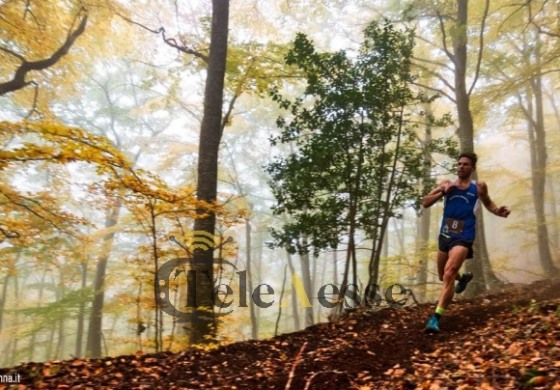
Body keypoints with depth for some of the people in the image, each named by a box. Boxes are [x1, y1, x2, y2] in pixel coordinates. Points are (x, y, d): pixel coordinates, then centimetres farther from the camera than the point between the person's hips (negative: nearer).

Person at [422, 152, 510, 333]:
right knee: (443, 276, 20)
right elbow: (425, 203, -3)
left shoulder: (479, 187, 1)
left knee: (449, 274, -23)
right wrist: (443, 192, -17)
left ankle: (436, 317, -22)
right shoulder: (446, 184, 2)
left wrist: (498, 211, -2)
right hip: (444, 236, 4)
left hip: (463, 238, -4)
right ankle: (464, 277, 55)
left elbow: (488, 203, 20)